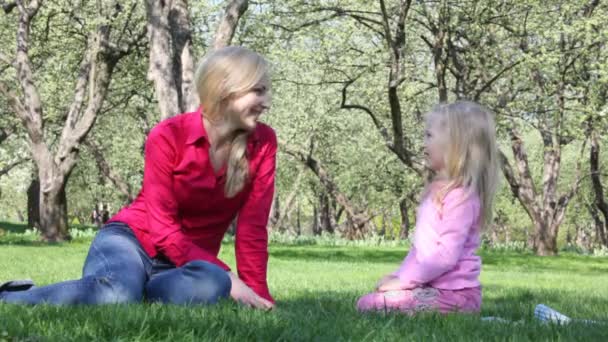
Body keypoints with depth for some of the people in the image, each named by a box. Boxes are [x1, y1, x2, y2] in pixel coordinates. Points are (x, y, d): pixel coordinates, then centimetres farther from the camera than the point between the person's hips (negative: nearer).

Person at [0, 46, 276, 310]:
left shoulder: (263, 142, -5)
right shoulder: (168, 136, -13)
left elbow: (252, 228, -5)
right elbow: (163, 229, -16)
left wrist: (257, 292, -17)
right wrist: (228, 277, -25)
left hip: (191, 260, 3)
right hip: (133, 239, -2)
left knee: (211, 286, -38)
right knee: (116, 294, -40)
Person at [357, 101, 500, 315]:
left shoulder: (460, 195, -16)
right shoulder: (437, 191, 15)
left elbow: (447, 253, -22)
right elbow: (421, 246, 19)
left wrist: (404, 280, -18)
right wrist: (398, 275, 8)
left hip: (454, 294, -10)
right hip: (436, 286, 10)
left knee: (369, 305, -18)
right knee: (368, 299, 14)